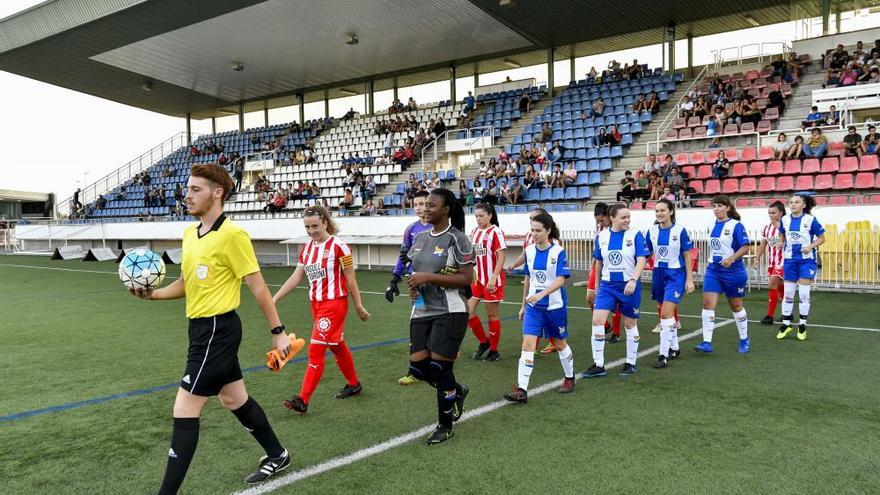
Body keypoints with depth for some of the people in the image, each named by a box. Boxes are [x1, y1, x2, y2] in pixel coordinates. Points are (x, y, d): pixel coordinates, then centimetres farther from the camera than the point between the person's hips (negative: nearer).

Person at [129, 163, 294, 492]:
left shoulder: (232, 235, -17)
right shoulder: (189, 234, 9)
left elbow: (258, 287, -15)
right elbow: (185, 284, 18)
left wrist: (277, 332, -13)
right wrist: (152, 293, 1)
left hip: (217, 330, -9)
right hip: (203, 328, 9)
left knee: (184, 410, -6)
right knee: (234, 399, 19)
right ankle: (277, 456, 37)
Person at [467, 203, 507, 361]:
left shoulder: (496, 232, -11)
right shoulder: (474, 232, 9)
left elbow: (501, 258, -15)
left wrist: (493, 279, -22)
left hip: (492, 280, -7)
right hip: (476, 278, 7)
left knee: (492, 315, 3)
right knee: (468, 312, 2)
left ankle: (493, 350, 17)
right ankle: (484, 342, 21)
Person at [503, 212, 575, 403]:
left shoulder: (558, 251, -11)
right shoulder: (529, 251, 3)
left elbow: (561, 280, -19)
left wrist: (541, 294, -34)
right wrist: (523, 304, 16)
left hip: (555, 305, -3)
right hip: (533, 306, 3)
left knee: (560, 344, 15)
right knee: (527, 345, -9)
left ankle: (569, 378, 40)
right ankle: (521, 390, -10)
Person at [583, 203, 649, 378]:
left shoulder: (635, 235, -6)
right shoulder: (602, 236, 3)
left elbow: (642, 260, -14)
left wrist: (633, 280, -28)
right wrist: (597, 284, 18)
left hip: (629, 286, -2)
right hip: (607, 285, 3)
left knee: (630, 324, 9)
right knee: (597, 321, -9)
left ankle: (631, 363, 25)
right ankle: (598, 365, 0)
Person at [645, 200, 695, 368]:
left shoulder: (680, 230, -9)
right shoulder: (652, 231, 2)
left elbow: (687, 256, -5)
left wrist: (690, 279, -8)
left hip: (676, 275, -5)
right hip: (658, 273, 5)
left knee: (666, 313, -15)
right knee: (667, 313, 15)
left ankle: (663, 354, -10)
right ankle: (674, 348, 31)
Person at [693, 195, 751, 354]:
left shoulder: (736, 225, -10)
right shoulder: (713, 225, 8)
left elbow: (745, 248, -15)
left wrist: (731, 258, -28)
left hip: (733, 271, -5)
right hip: (713, 270, 5)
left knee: (736, 306, 10)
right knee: (708, 304, -8)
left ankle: (744, 340, 30)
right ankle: (707, 343, -7)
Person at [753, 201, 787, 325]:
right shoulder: (766, 228, 7)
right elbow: (762, 245, 13)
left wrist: (784, 244, -29)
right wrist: (757, 259, 8)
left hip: (782, 260, -7)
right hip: (771, 261, 7)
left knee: (773, 284, -14)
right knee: (780, 286, 15)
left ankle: (770, 316, -8)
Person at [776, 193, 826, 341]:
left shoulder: (810, 219, -9)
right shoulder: (785, 220, 2)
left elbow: (822, 238, -2)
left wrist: (811, 246, -19)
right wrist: (781, 243, -1)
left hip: (807, 260, -3)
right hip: (790, 260, 3)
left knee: (804, 294, -1)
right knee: (788, 294, 7)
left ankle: (802, 326, 13)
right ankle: (786, 324, 17)